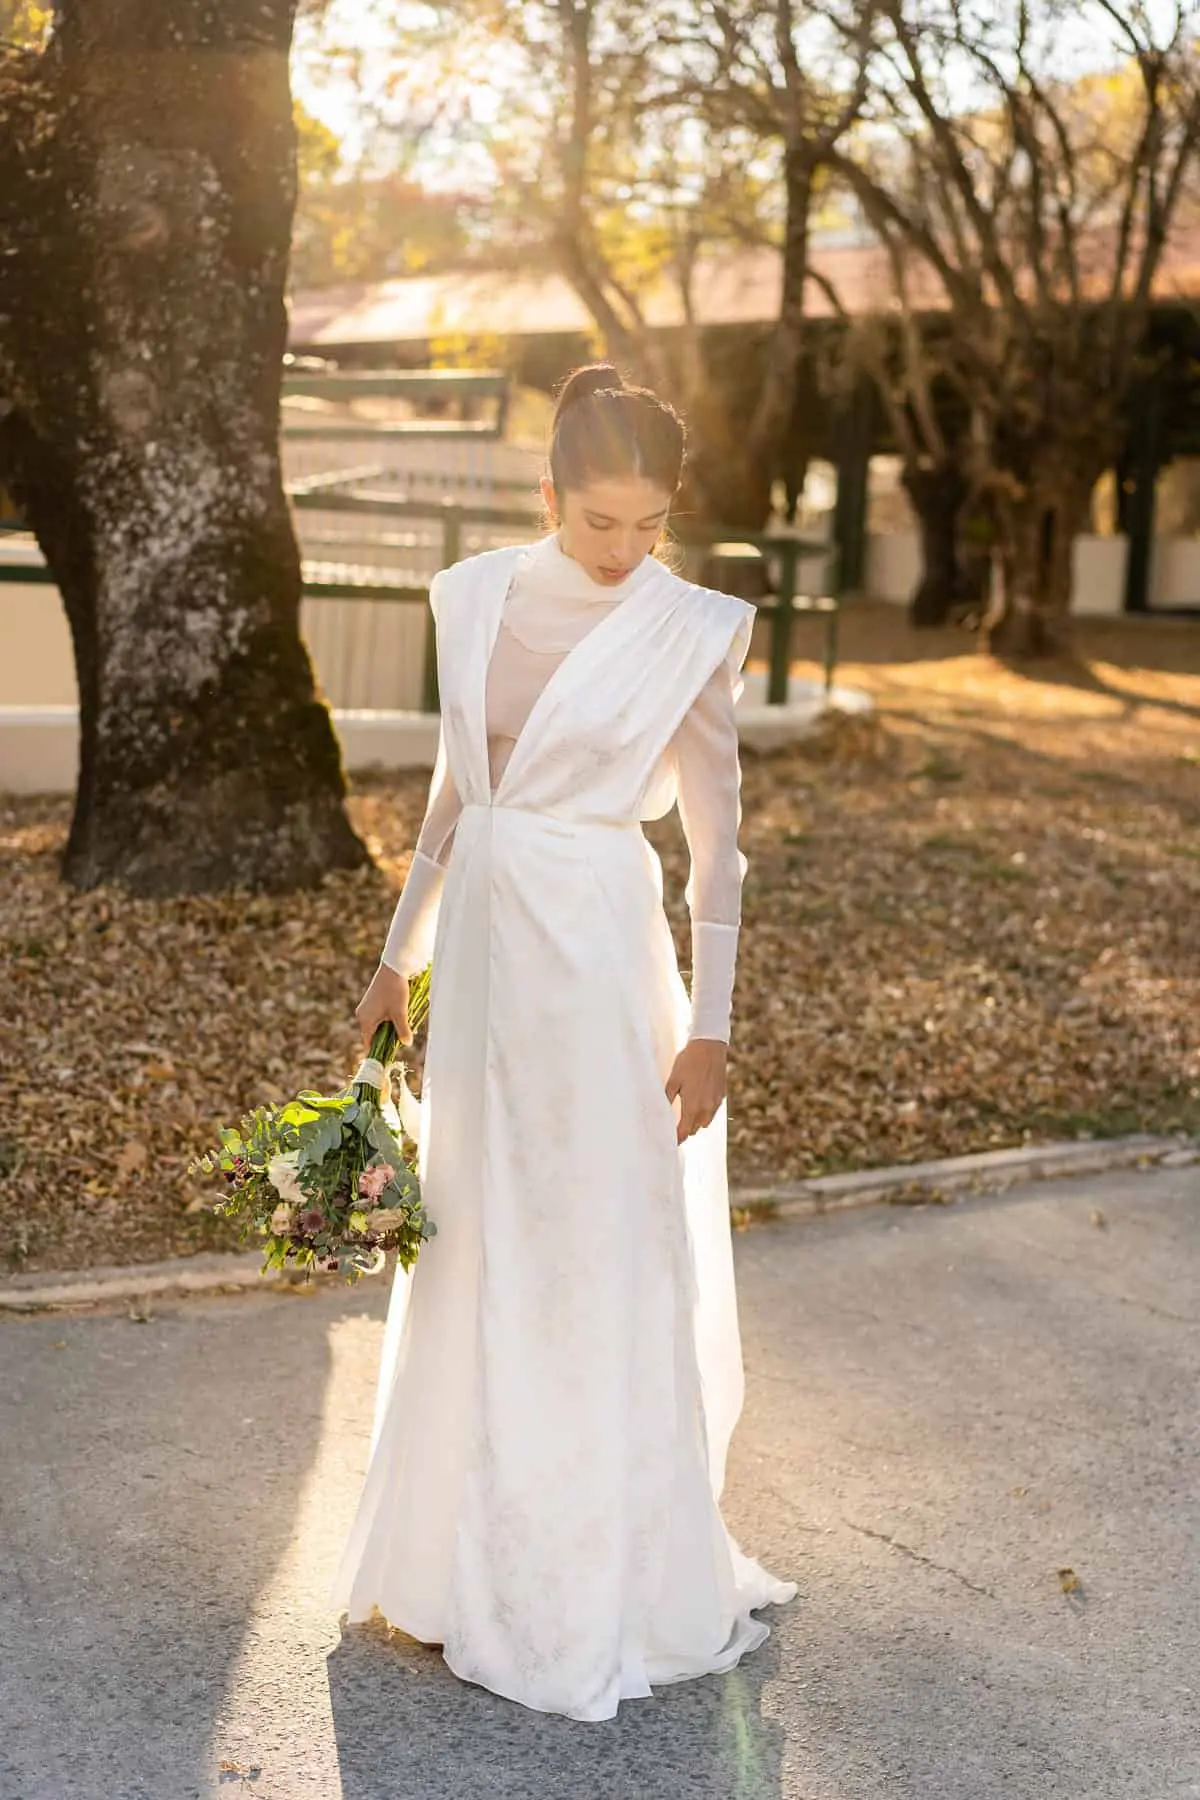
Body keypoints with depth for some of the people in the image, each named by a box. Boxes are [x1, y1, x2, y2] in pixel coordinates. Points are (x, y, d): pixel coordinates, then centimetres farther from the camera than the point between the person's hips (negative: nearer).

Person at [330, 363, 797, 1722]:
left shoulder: (687, 630, -9)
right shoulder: (480, 595, 4)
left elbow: (716, 838, -7)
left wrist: (709, 1026, -9)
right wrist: (399, 955, 16)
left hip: (597, 949, -5)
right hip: (482, 943, 5)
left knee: (600, 1261, 3)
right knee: (471, 1249, 15)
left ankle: (606, 1577, 20)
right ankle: (474, 1544, 34)